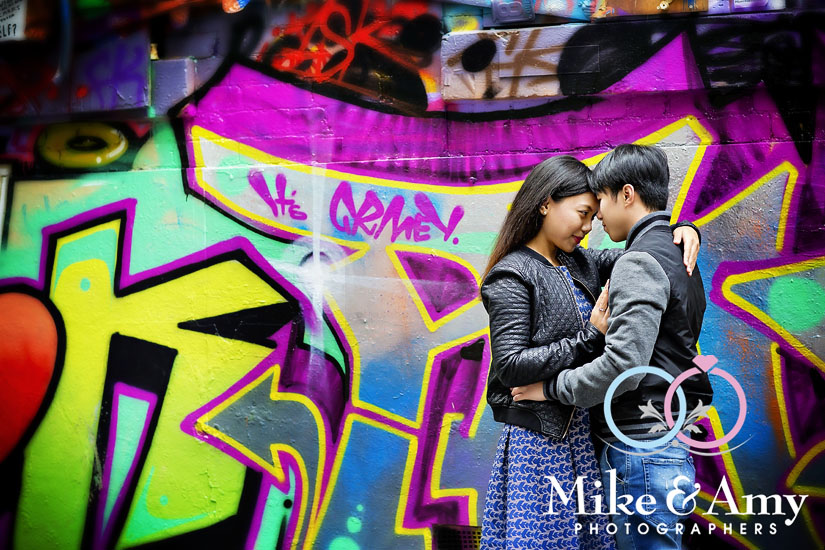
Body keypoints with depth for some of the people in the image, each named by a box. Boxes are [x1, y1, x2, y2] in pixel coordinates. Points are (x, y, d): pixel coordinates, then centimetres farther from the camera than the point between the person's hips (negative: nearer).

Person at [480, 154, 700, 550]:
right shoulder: (511, 276, -13)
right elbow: (510, 366, -20)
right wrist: (591, 337, -17)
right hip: (540, 439, -7)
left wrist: (682, 230, -2)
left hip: (583, 432, 7)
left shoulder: (580, 263, 9)